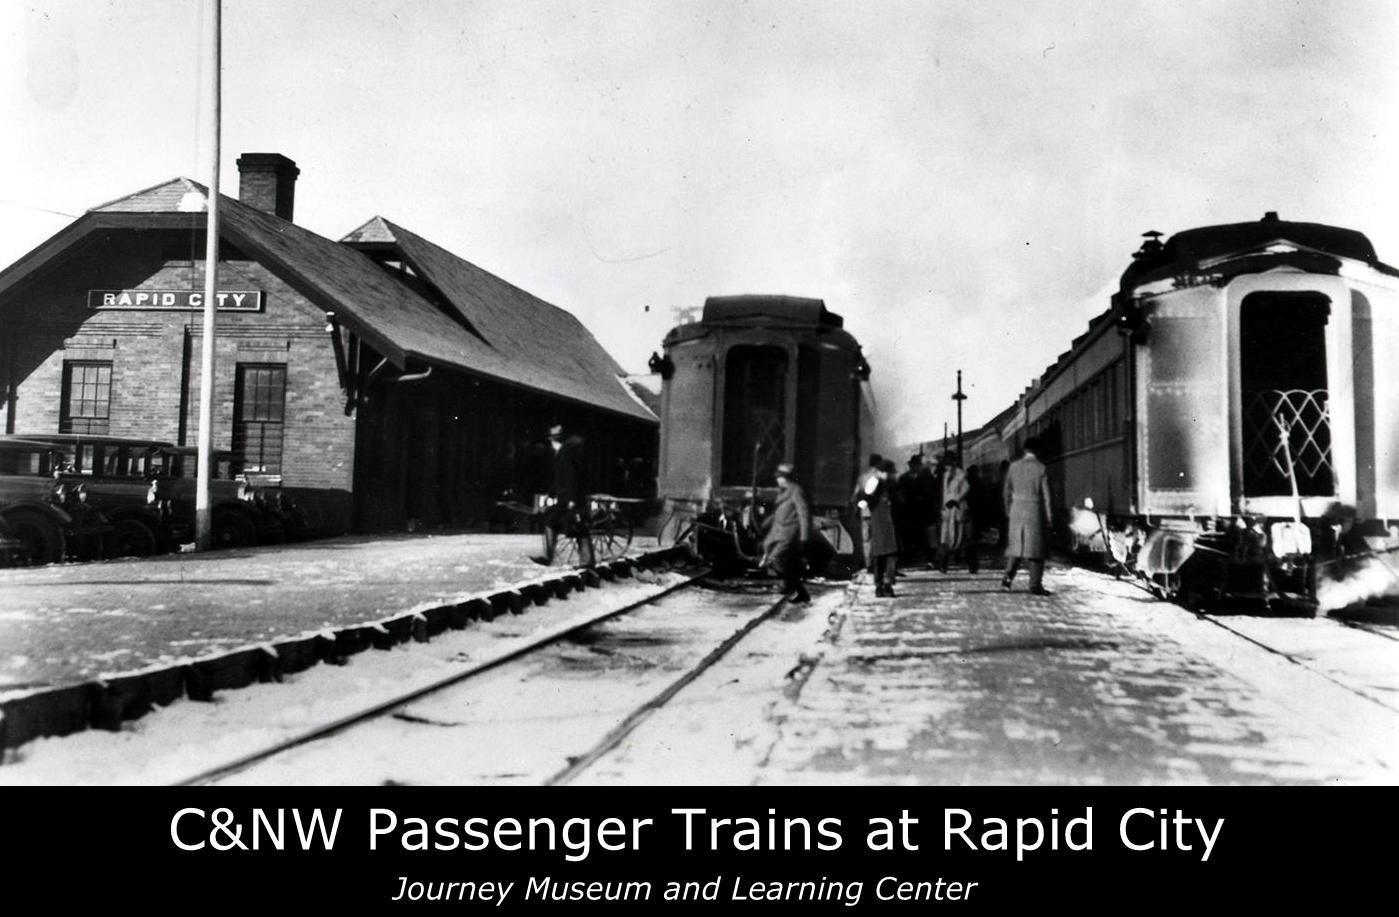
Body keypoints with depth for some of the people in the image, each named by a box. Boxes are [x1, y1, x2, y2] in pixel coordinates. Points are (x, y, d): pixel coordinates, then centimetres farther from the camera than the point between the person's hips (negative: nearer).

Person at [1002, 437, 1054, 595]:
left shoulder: (1013, 466, 2)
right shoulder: (1040, 468, -7)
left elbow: (1007, 491, 6)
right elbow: (1045, 494, -6)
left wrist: (1008, 511, 15)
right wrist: (1048, 516, 0)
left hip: (1016, 509, 3)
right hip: (1034, 511, -3)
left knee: (1016, 546, 13)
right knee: (1035, 548, 3)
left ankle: (1008, 577, -1)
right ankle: (1035, 585, 3)